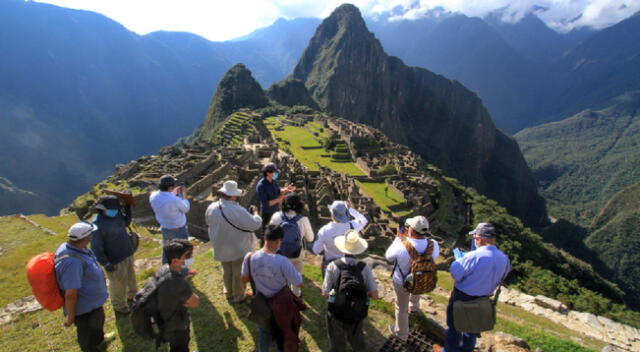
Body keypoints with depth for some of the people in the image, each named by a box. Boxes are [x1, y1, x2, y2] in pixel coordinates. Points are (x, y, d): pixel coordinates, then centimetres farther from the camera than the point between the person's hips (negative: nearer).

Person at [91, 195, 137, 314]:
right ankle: (119, 305, 35)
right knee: (118, 283, 11)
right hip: (115, 260, -7)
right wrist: (105, 263, -19)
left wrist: (128, 208, 3)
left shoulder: (117, 214, -3)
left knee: (131, 277, 25)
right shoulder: (97, 224, -23)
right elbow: (96, 247, -20)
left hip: (128, 254, 7)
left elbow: (126, 222, 18)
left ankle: (132, 296, 50)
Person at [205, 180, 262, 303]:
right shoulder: (238, 211, -33)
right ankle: (238, 296, 33)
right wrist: (255, 212, -9)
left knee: (227, 271, 26)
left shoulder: (211, 208, -13)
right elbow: (255, 224, -26)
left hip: (221, 247, 6)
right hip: (238, 248, -5)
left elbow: (209, 222, 8)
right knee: (238, 273, 16)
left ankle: (228, 292, 45)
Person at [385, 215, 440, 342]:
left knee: (401, 308, 22)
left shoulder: (401, 246, -37)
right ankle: (414, 307, 71)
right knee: (415, 293, 39)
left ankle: (401, 333, 45)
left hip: (402, 283, -4)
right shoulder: (433, 245, -27)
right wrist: (408, 238, -6)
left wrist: (398, 238, -8)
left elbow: (388, 257, -15)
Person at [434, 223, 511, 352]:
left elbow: (455, 274, -25)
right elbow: (501, 278, 4)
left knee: (454, 325, 17)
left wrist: (458, 259, -9)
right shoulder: (504, 259, -12)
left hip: (462, 297, -5)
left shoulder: (473, 256, -33)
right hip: (484, 299, 6)